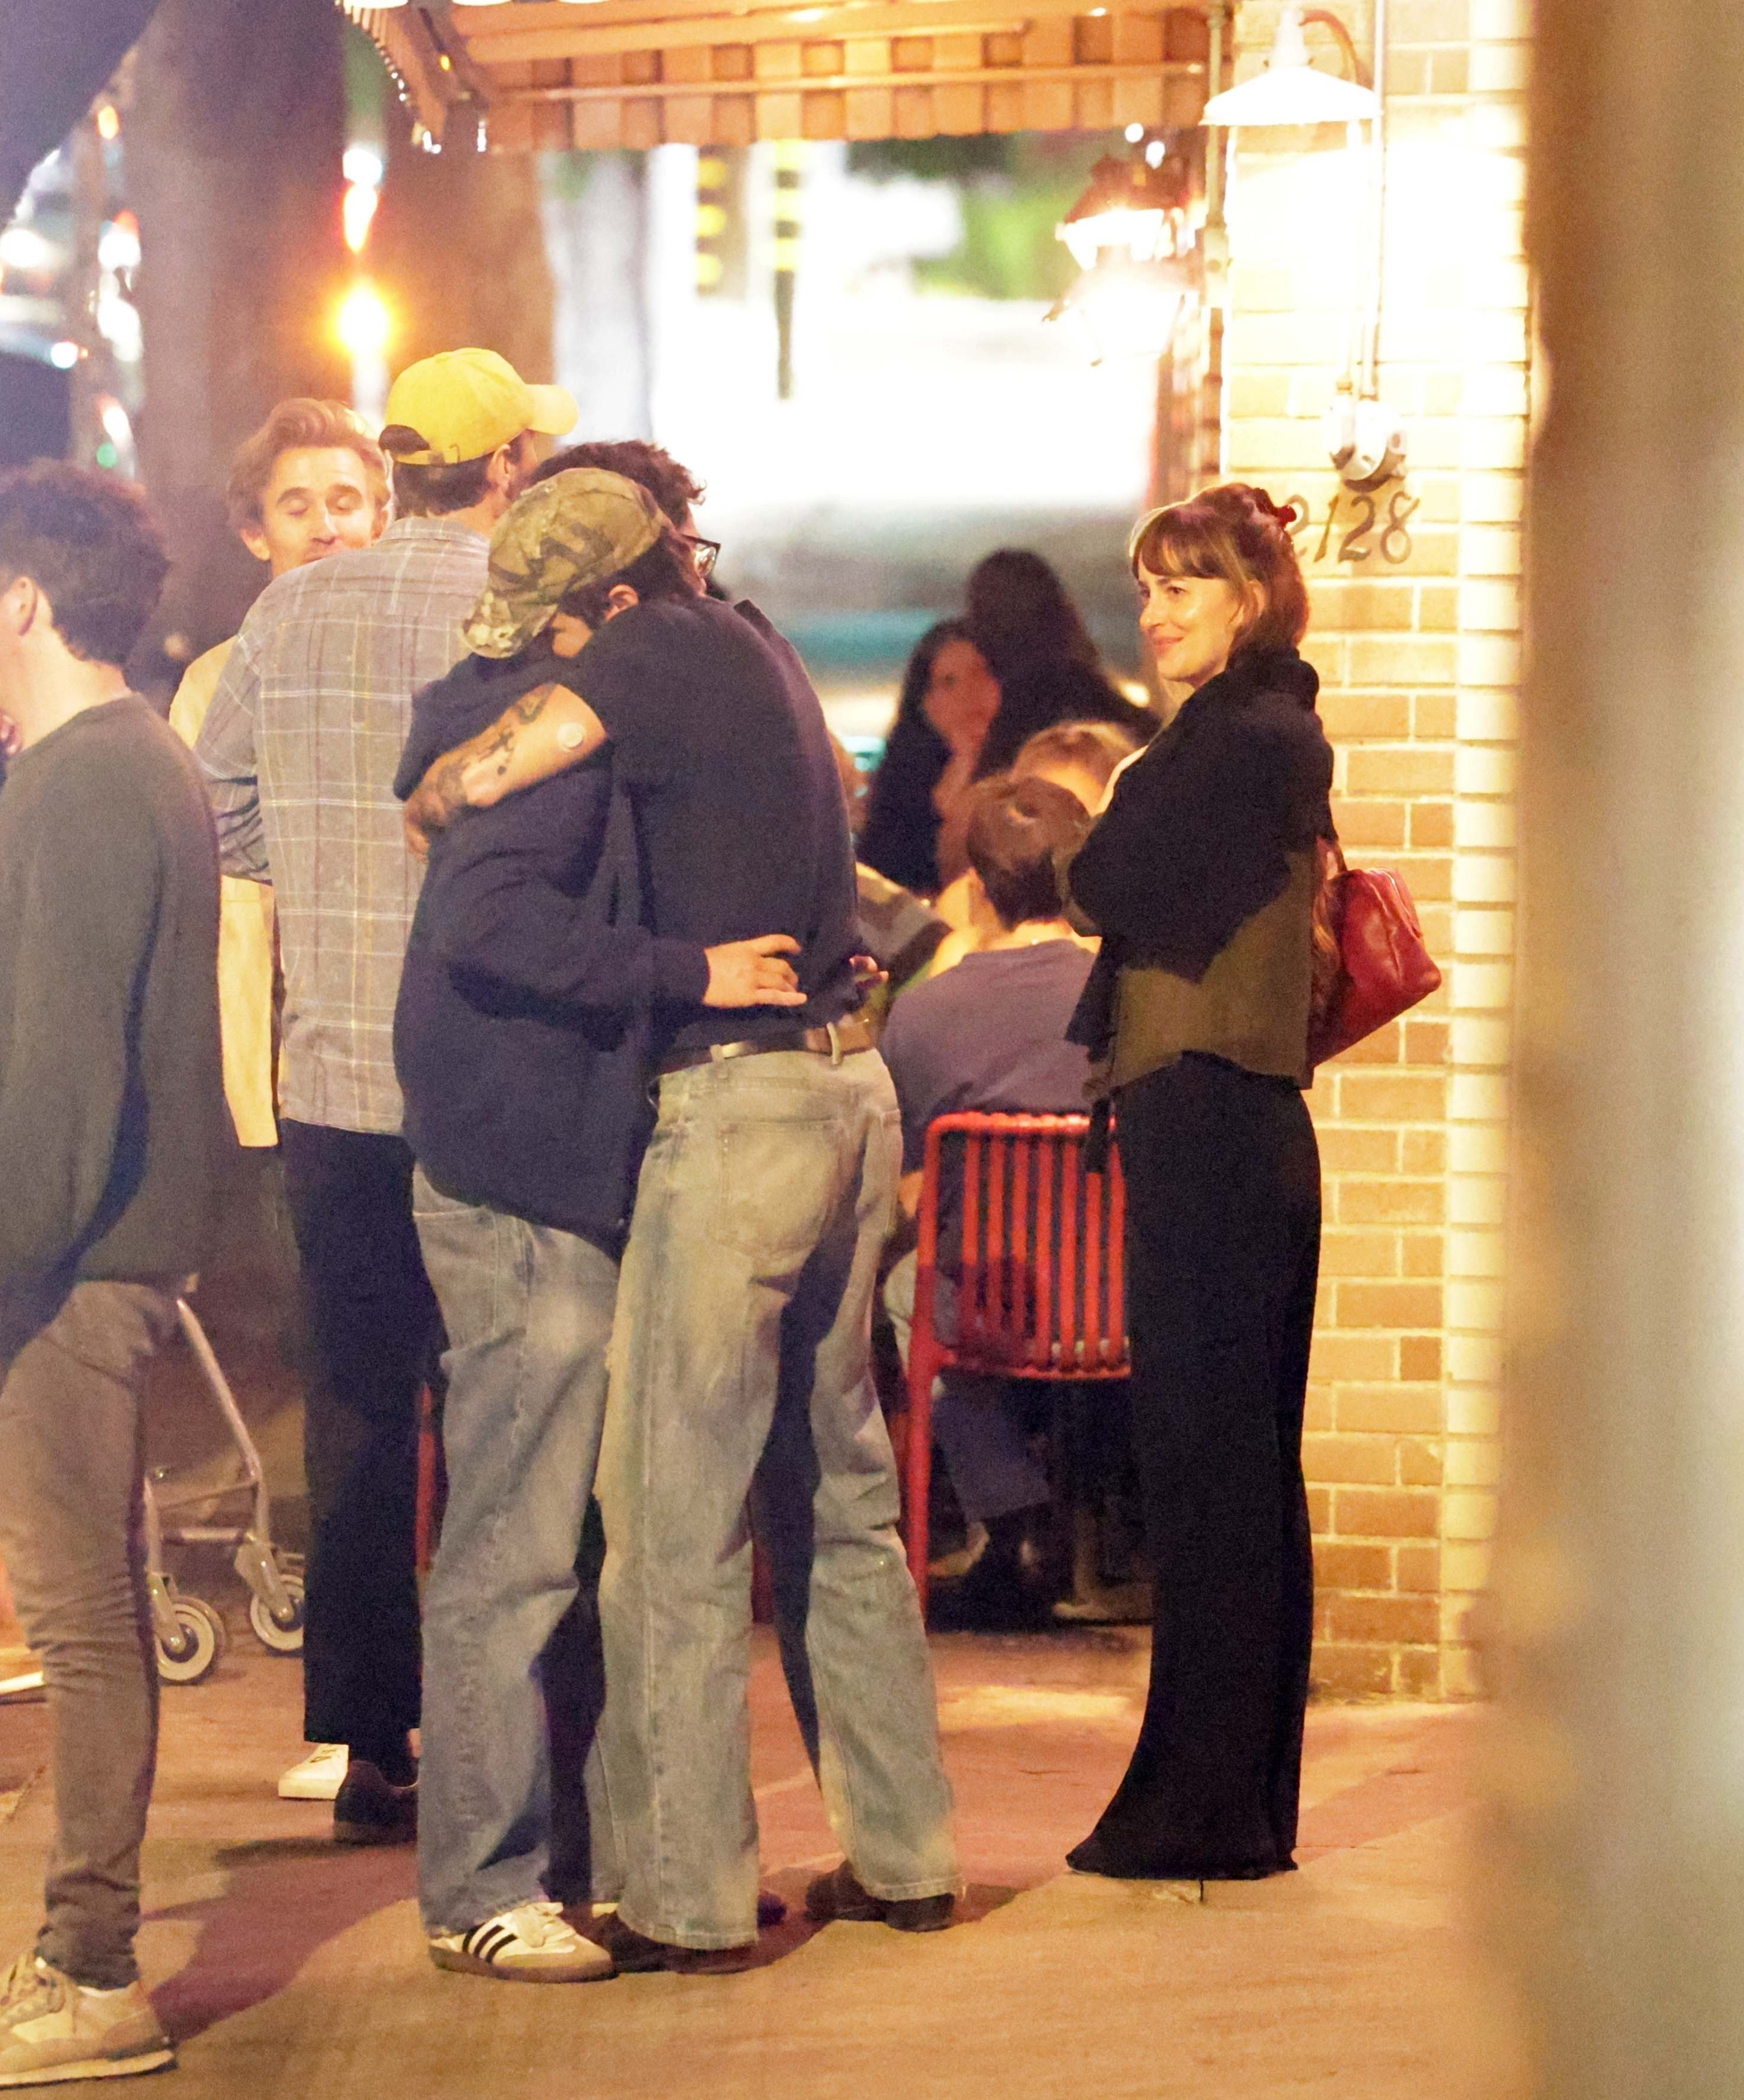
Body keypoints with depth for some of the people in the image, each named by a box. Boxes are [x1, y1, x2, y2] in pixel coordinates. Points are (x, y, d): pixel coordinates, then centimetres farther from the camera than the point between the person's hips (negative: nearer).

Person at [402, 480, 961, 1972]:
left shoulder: (666, 647, -11)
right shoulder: (758, 646, 14)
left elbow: (470, 781, -20)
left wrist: (426, 792, 2)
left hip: (737, 1107, -9)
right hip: (853, 1089, 9)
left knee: (678, 1516, -2)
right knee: (841, 1495, 16)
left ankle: (690, 1900, 1)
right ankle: (905, 1855, 20)